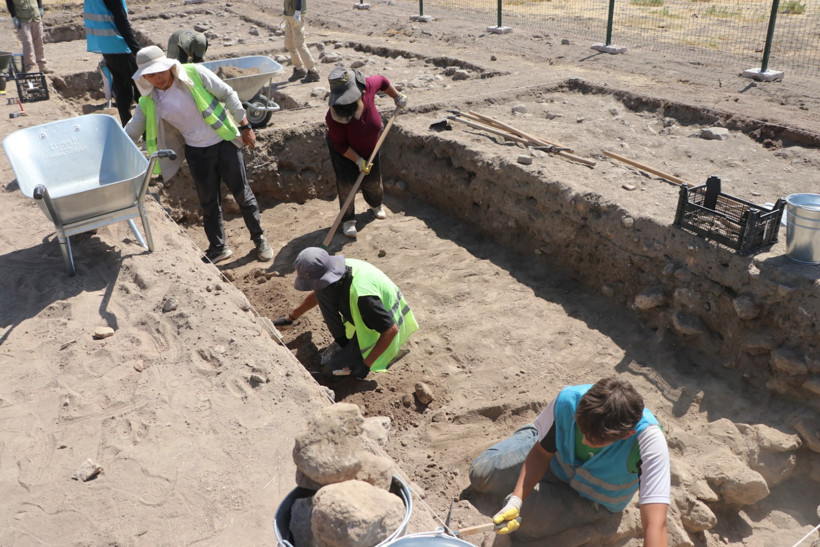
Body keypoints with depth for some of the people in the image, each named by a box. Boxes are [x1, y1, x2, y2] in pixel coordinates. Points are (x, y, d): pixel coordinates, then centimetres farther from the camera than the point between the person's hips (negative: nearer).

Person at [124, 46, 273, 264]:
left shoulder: (195, 73, -14)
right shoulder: (148, 102, -5)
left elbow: (228, 94, -7)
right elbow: (130, 133, 4)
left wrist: (244, 126, -6)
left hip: (224, 142, -2)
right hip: (197, 152, 2)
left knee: (242, 193, 5)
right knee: (209, 202, 8)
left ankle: (259, 238, 23)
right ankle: (218, 248, 26)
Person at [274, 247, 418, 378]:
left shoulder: (360, 295, -38)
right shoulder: (339, 269, -12)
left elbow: (391, 330, -32)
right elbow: (318, 293, 11)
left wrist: (367, 364, -27)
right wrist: (290, 318, 16)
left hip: (380, 334, -8)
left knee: (334, 370, -18)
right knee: (323, 294, -6)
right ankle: (343, 343, 6)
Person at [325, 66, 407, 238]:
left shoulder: (367, 86, -32)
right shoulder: (333, 118, -39)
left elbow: (382, 81, -7)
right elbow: (340, 145, -26)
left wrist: (397, 97, 4)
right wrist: (358, 160, -26)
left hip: (369, 147, 4)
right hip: (344, 152, -4)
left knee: (373, 180, 17)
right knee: (347, 183, -10)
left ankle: (375, 204, 50)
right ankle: (348, 219, 13)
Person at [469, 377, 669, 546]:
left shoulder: (648, 439, -42)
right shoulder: (568, 400, -34)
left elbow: (655, 523, -48)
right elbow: (542, 452, -15)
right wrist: (516, 500, -28)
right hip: (558, 463, 2)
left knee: (525, 525, -18)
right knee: (480, 474, 3)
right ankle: (532, 435, 29)